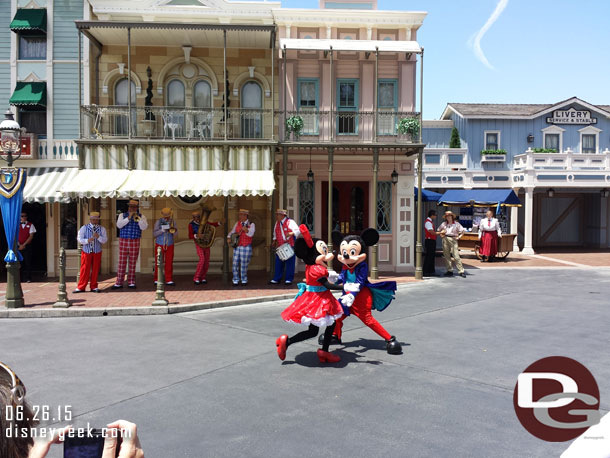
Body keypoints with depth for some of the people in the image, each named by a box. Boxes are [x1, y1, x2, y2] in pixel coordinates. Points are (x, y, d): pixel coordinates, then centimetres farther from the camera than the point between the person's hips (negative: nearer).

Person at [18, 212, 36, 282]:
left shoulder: (30, 225, 4)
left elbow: (31, 236, -2)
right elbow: (15, 236, 6)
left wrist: (24, 245, -9)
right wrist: (19, 245, -7)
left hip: (27, 246, -2)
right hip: (19, 247, 2)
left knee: (28, 262, -4)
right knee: (20, 263, 1)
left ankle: (28, 278, -1)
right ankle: (21, 278, 6)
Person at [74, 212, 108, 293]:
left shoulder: (102, 229, 5)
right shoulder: (84, 228, 4)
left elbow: (105, 240, -3)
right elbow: (79, 239, -3)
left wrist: (98, 237, -22)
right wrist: (87, 240, -21)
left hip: (97, 253, 1)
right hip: (86, 252, -1)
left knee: (95, 270, 3)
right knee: (85, 269, 0)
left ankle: (94, 287, 14)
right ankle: (81, 287, 8)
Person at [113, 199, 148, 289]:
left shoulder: (141, 217, 9)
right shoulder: (122, 215, 12)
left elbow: (144, 227, -6)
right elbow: (119, 225, -6)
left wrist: (138, 218, -16)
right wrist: (128, 218, -14)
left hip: (135, 242, 0)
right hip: (123, 241, 0)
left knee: (133, 263, 3)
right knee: (122, 262, -1)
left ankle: (131, 282, 11)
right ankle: (119, 283, 5)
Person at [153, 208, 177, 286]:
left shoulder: (172, 221, 2)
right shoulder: (158, 221, -6)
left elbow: (175, 233, -1)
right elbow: (154, 234, -11)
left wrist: (174, 230, -24)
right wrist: (162, 230, -26)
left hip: (169, 245, 2)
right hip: (160, 245, -2)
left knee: (169, 263, -1)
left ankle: (169, 280, 2)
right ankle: (157, 280, 12)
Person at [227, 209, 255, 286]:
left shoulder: (251, 224, -5)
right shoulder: (237, 223, 8)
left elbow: (251, 234, -20)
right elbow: (232, 232, 14)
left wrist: (246, 230, -40)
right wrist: (229, 237, -6)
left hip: (246, 247, -4)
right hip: (237, 246, 4)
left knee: (244, 265, -1)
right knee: (235, 264, 1)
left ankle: (244, 280, 14)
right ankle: (235, 280, 11)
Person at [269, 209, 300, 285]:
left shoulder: (290, 222, -6)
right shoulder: (277, 223, 14)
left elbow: (298, 231, -11)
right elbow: (275, 233, 27)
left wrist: (290, 233, -27)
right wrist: (274, 241, 16)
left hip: (290, 246, -5)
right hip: (280, 247, 5)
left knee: (290, 263, -2)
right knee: (278, 263, 4)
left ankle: (288, 279, 7)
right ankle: (276, 279, 11)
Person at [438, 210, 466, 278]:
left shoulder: (456, 224, 2)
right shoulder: (444, 223, 10)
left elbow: (462, 231, 5)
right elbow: (439, 230, 23)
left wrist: (459, 237, -8)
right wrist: (441, 235, 6)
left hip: (453, 239, -4)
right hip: (445, 239, 4)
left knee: (456, 256, -9)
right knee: (446, 256, 5)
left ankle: (461, 271, -5)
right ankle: (450, 271, 13)